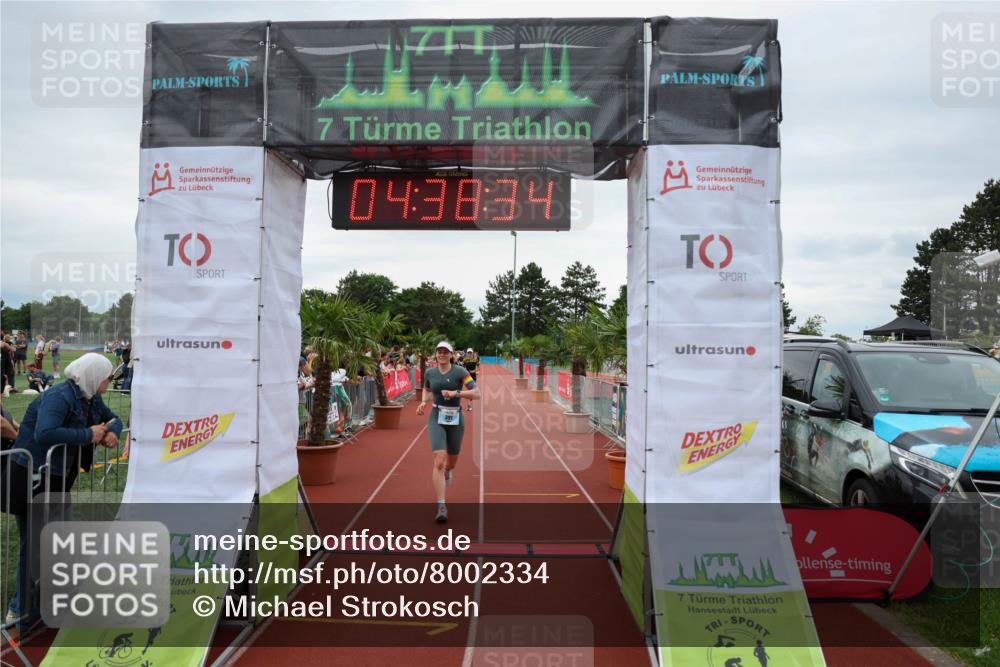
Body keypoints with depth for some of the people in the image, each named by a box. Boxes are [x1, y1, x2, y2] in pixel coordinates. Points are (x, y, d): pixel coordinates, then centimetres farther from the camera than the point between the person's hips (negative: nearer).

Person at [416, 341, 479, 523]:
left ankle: (448, 470, 58)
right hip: (437, 419, 0)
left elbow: (477, 393, -15)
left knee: (452, 461, 17)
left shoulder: (460, 372, -8)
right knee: (439, 460, -18)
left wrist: (455, 393, -26)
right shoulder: (430, 373, 2)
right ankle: (441, 507, -16)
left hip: (455, 419, 0)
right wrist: (423, 402, 3)